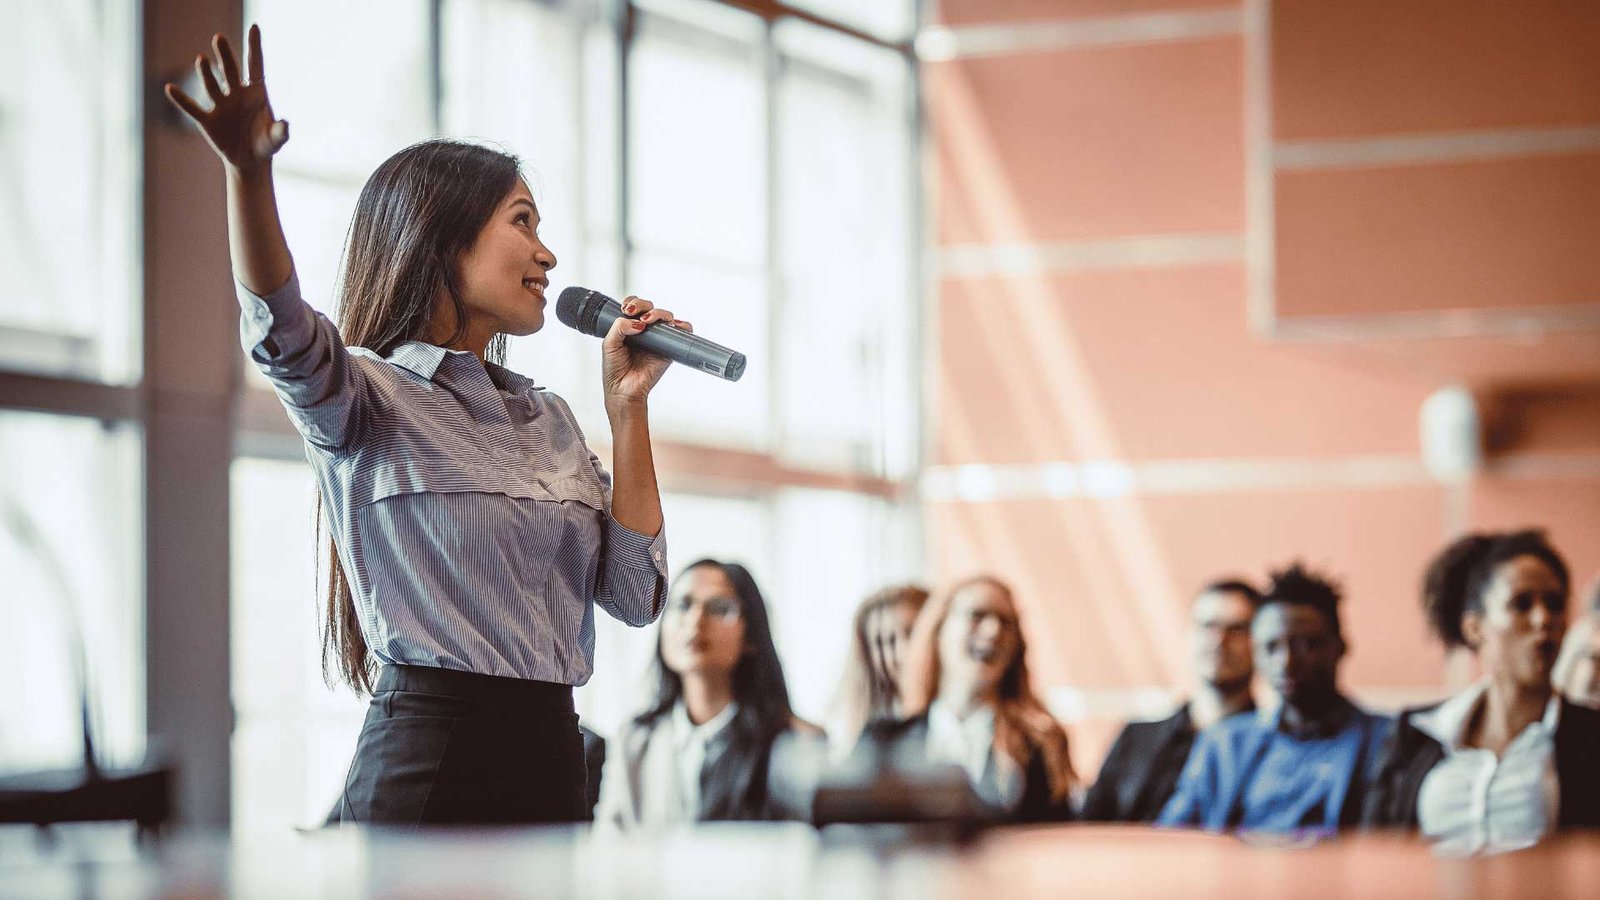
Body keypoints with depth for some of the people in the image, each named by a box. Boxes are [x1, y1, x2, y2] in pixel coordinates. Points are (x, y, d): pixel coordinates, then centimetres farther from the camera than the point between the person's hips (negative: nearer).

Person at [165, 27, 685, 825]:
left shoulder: (550, 420, 16)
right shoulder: (373, 400, -3)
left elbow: (634, 595, 9)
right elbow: (284, 335, -26)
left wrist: (627, 406, 5)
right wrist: (249, 171, -44)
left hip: (550, 755, 6)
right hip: (429, 758, -6)